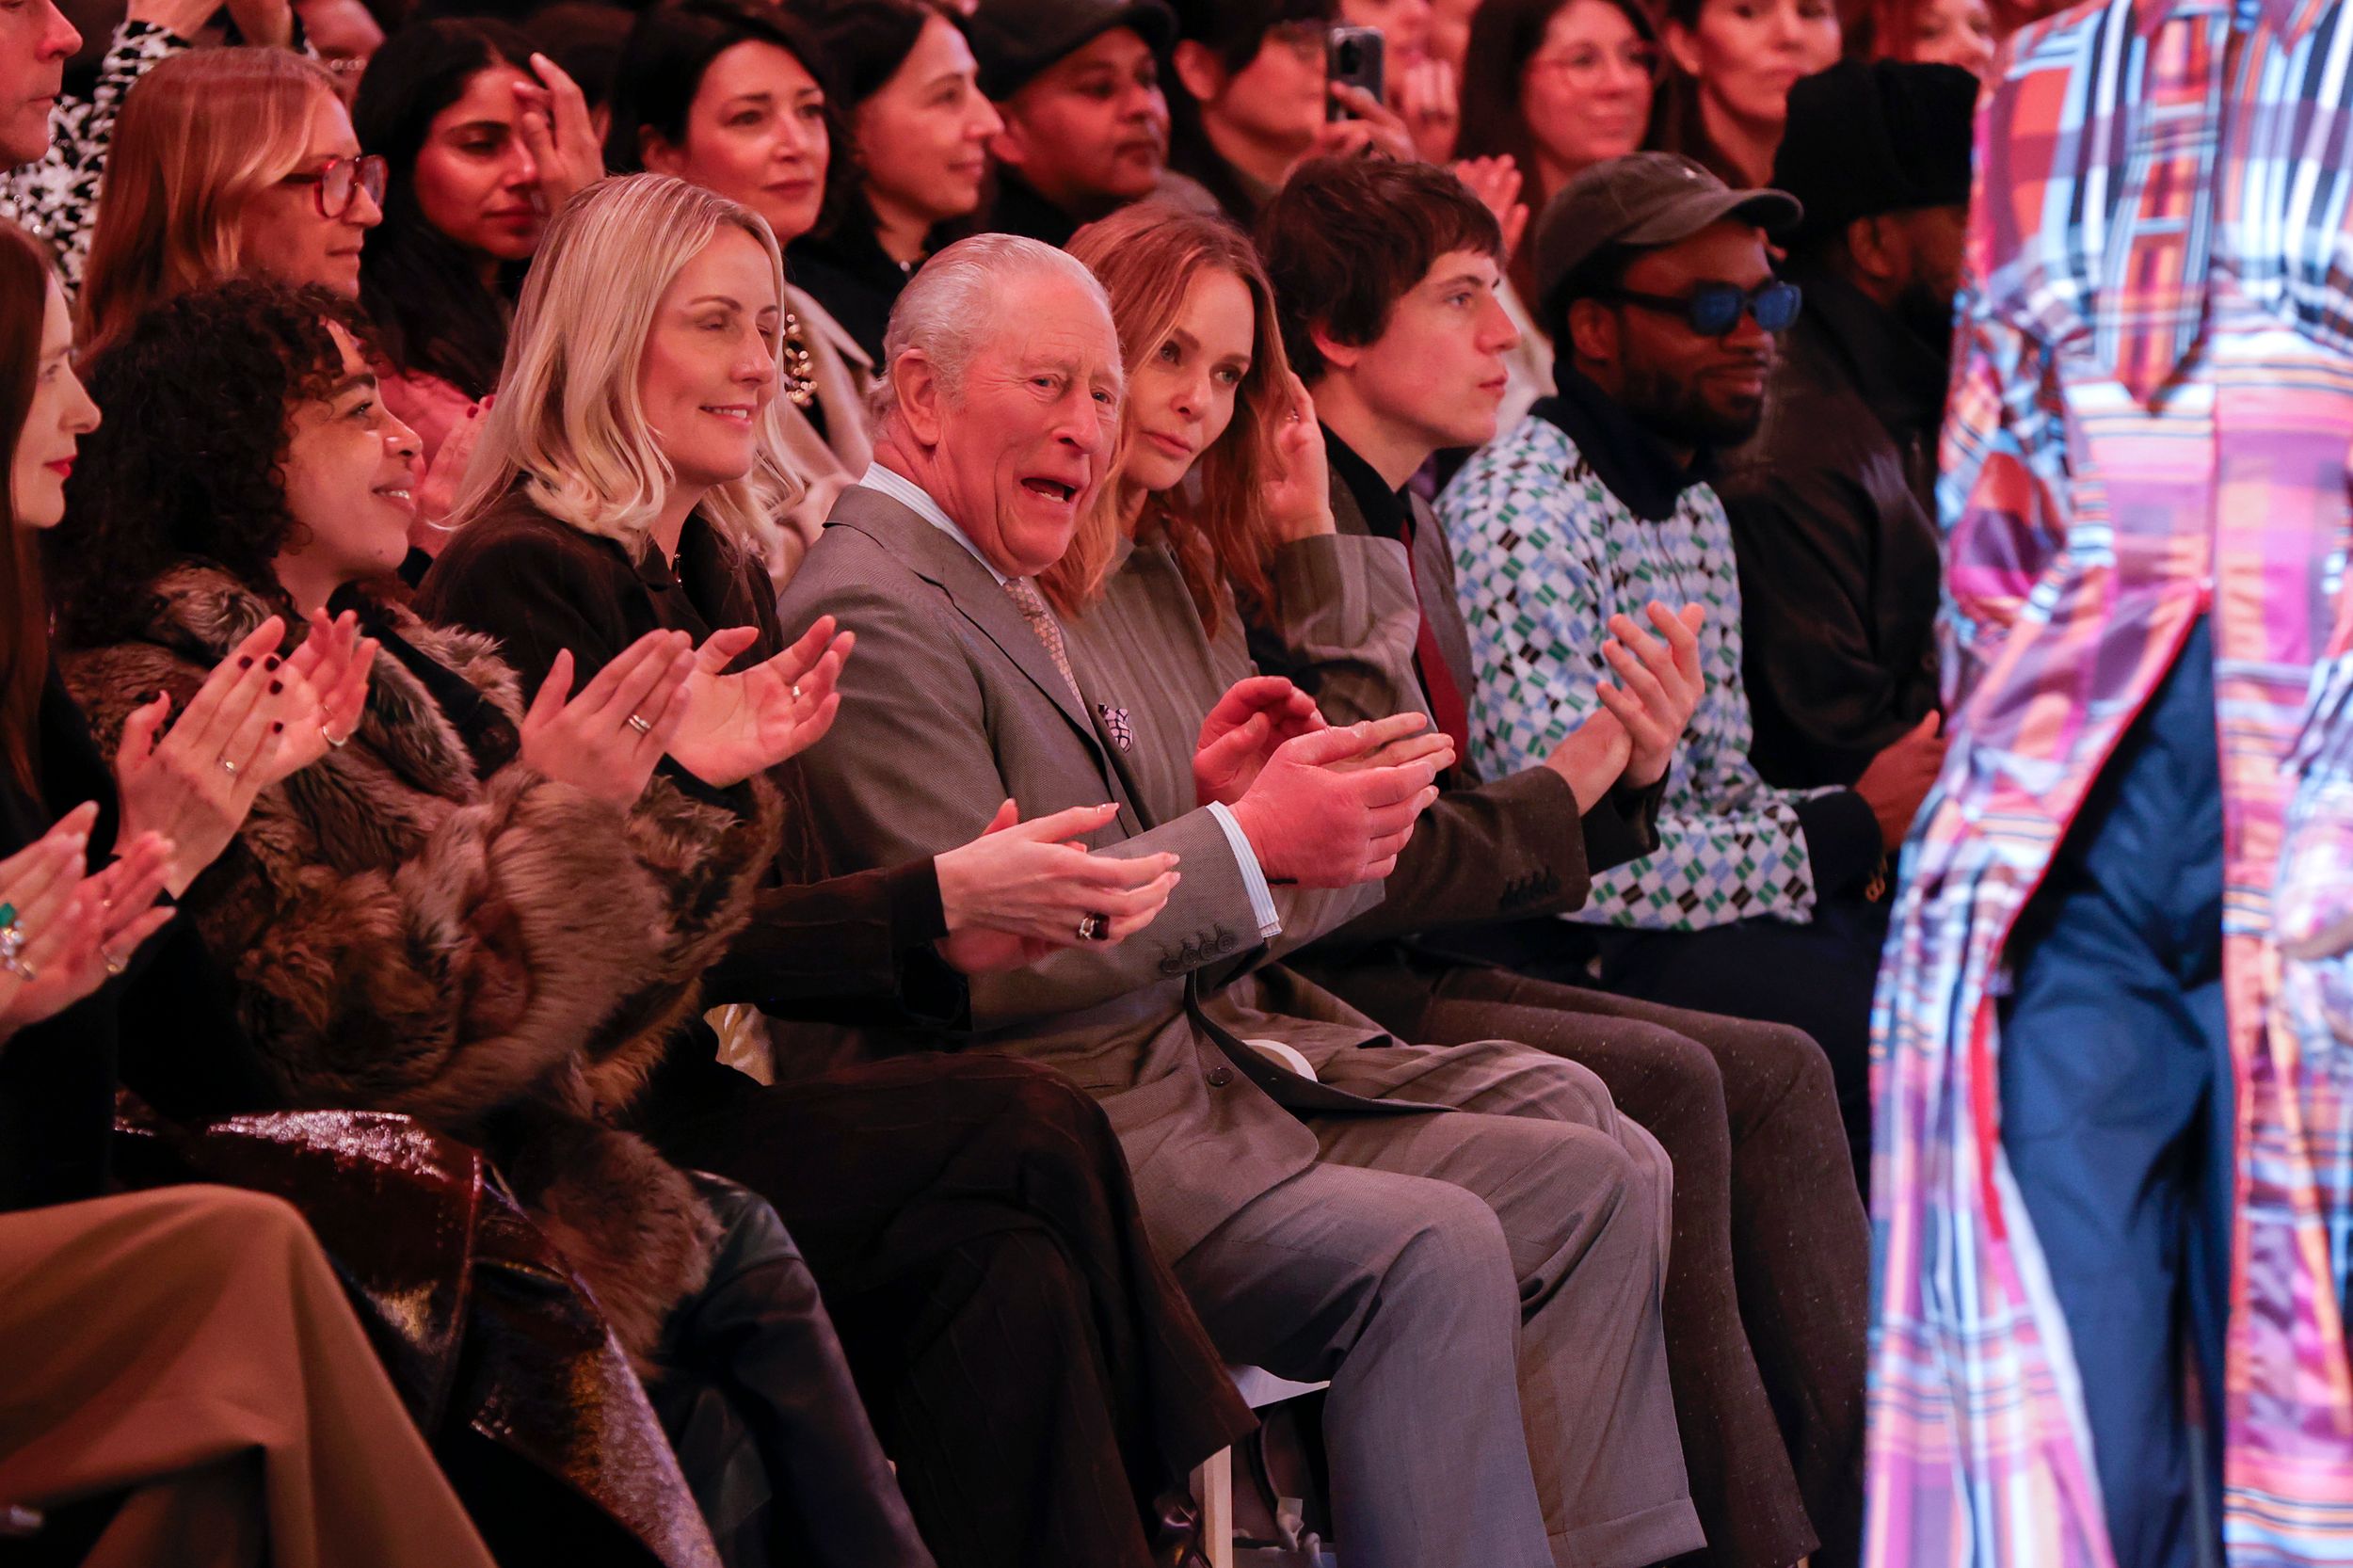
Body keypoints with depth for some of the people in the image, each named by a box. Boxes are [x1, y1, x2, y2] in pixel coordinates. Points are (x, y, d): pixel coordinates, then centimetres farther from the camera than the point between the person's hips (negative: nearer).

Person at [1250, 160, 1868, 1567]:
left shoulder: (1409, 520, 17)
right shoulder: (1289, 539, -13)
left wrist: (1629, 772, -2)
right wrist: (1569, 786, -4)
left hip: (1418, 966, 9)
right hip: (1323, 998, -9)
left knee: (1777, 1075, -6)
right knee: (1662, 1084, -25)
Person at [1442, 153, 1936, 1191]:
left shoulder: (1695, 508, 17)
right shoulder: (1521, 521, -15)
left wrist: (1883, 815, -1)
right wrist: (1850, 832, -14)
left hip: (1693, 910, 9)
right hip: (1561, 960, -9)